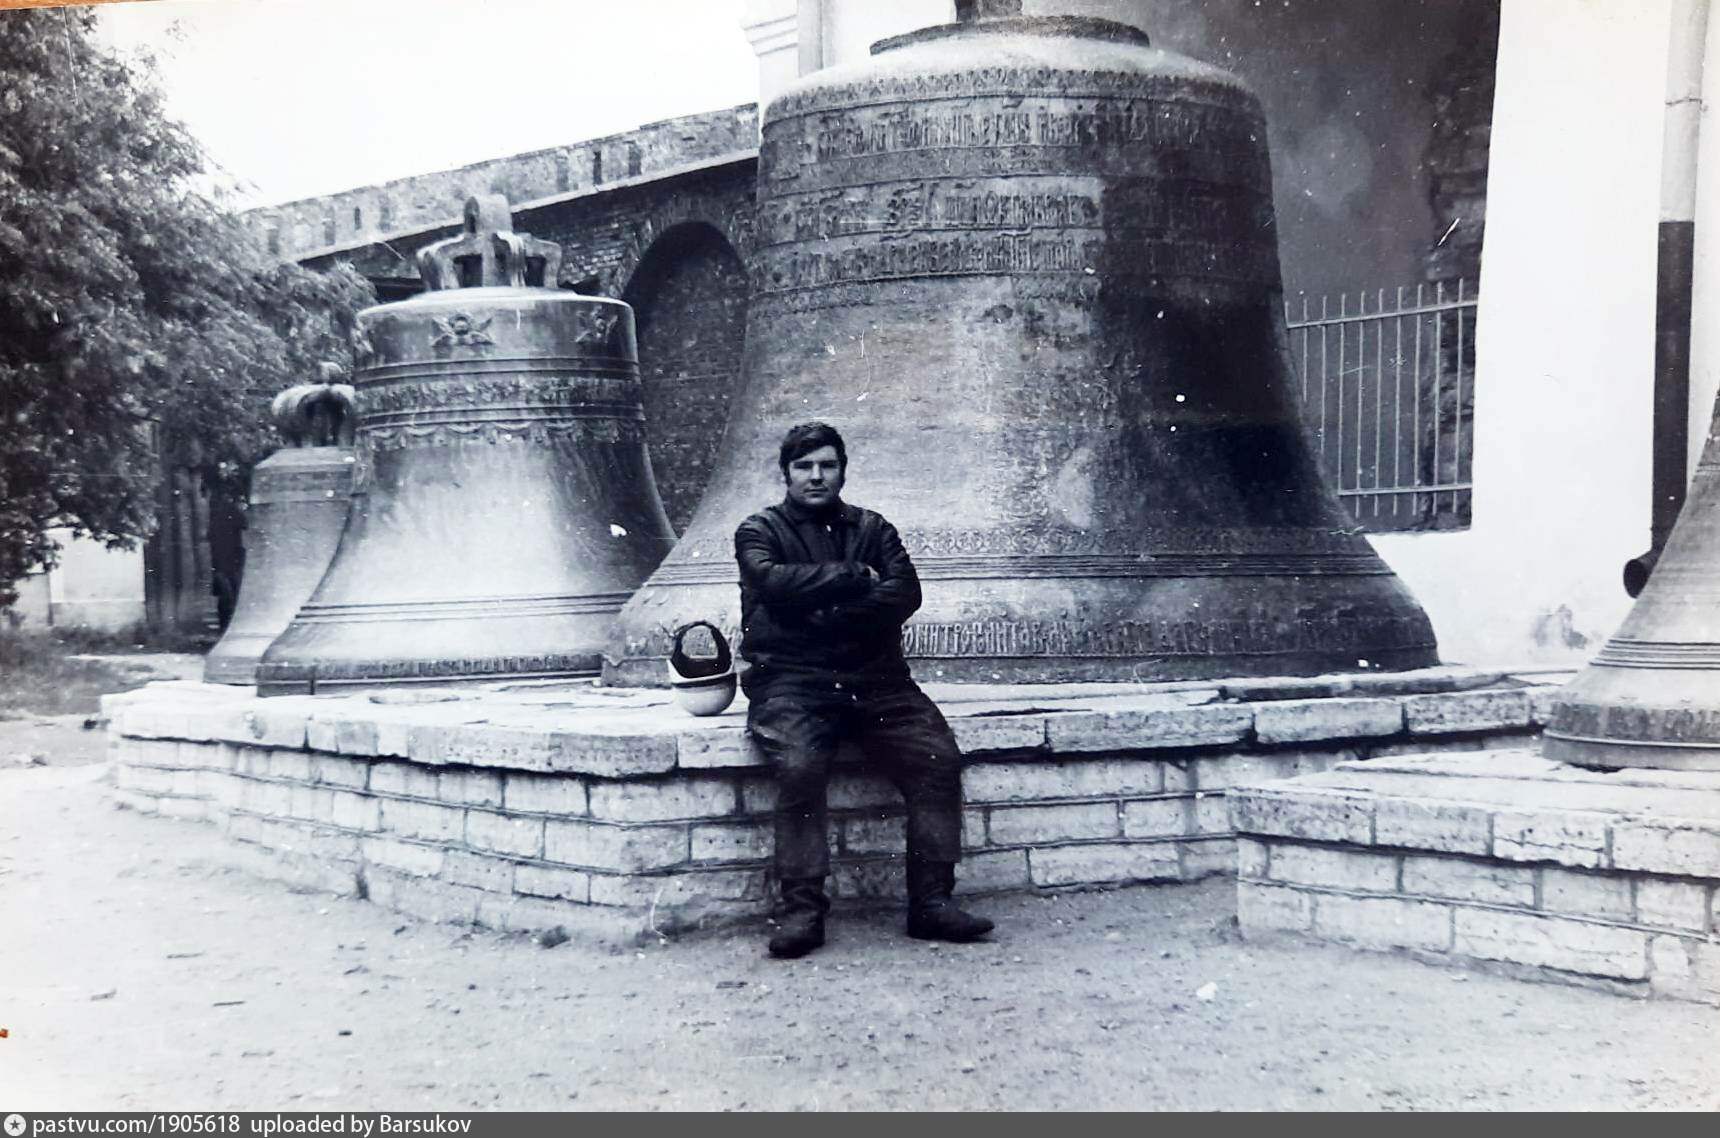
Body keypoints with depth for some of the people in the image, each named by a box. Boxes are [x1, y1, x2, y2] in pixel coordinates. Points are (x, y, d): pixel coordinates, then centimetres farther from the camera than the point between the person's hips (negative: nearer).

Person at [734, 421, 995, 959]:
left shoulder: (872, 529, 19)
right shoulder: (760, 530, 12)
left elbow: (904, 593, 2)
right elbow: (773, 581, -10)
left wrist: (825, 616, -8)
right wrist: (856, 577, -4)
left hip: (873, 677, 3)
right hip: (790, 680, -3)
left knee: (938, 756, -20)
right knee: (800, 766, -32)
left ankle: (931, 901, -14)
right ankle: (802, 909, -24)